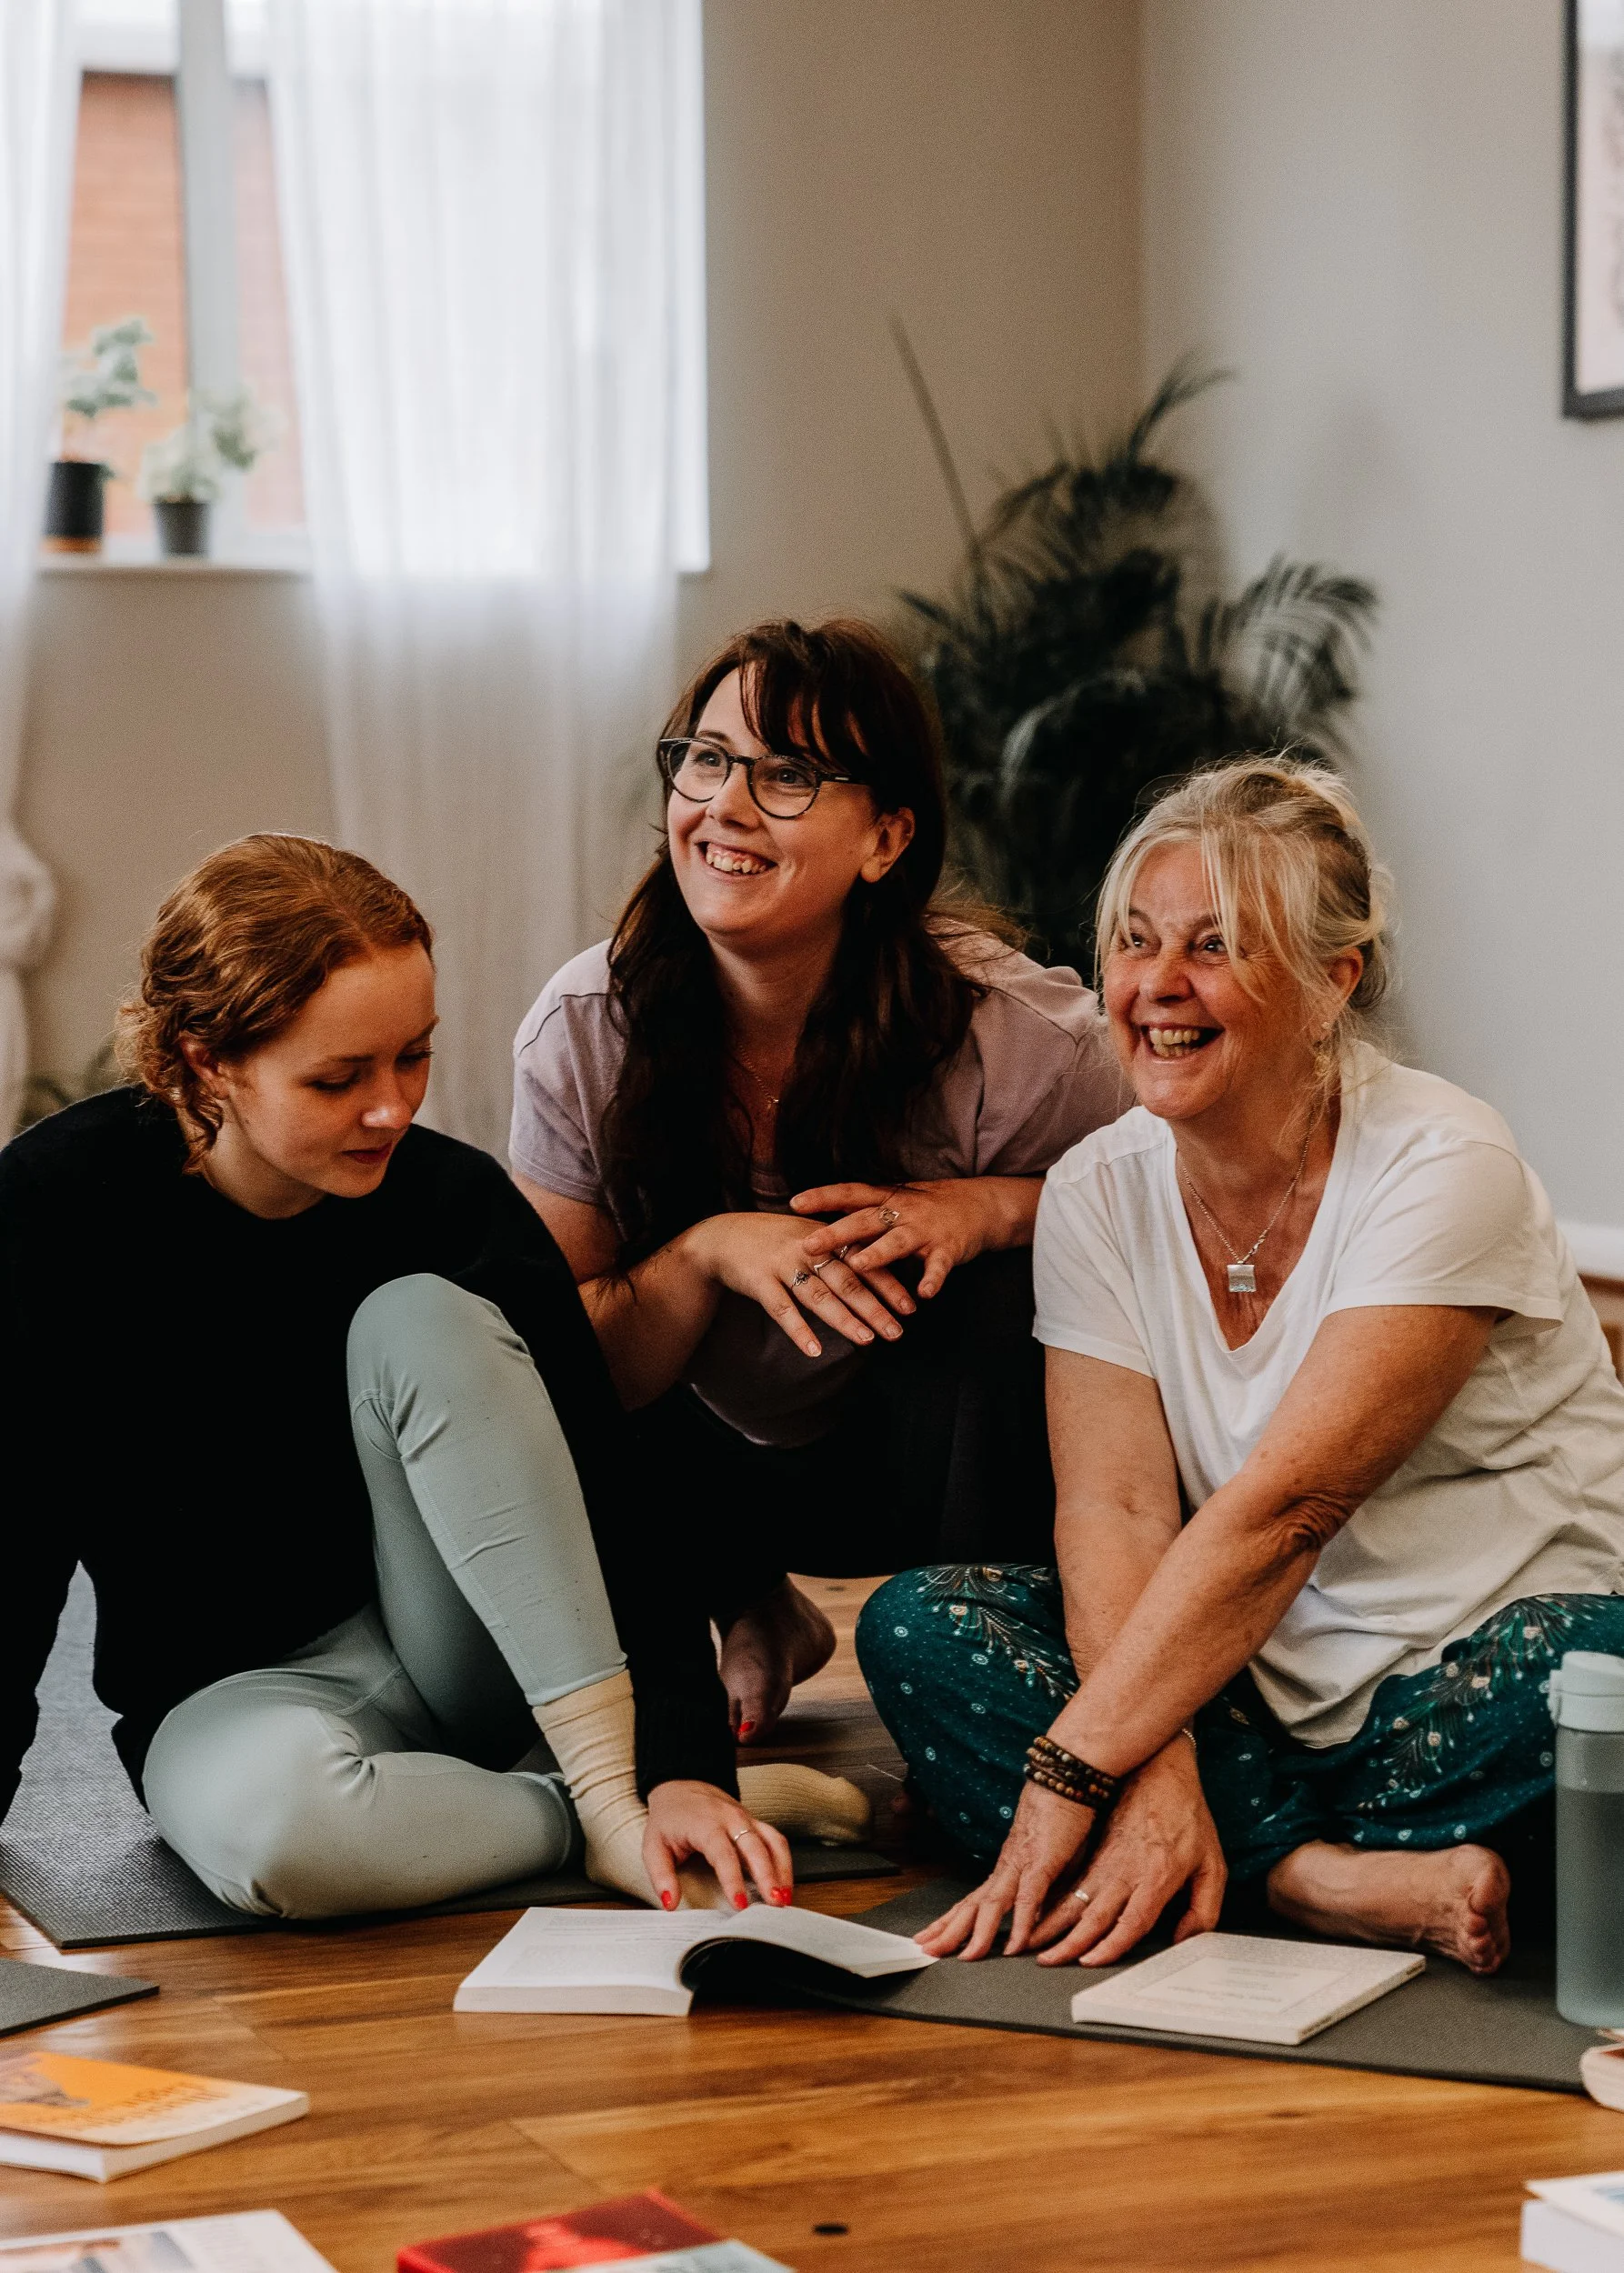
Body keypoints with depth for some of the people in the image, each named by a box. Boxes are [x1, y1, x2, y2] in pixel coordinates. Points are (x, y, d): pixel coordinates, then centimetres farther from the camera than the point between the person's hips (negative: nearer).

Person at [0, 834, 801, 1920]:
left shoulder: (455, 1200, -14)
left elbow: (612, 1496, -18)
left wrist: (684, 1763, -30)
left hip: (472, 1657, 1)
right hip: (233, 1686, -1)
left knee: (419, 1317, -28)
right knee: (267, 1813, -41)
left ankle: (611, 1774, -28)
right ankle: (591, 1822, -19)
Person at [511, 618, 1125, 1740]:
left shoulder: (1007, 1029, -25)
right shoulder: (582, 1032, -17)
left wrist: (996, 1207, -31)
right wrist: (706, 1250, -32)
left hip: (932, 1466, -2)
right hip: (712, 1461, 3)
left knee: (997, 1294, -34)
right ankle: (753, 1618, 9)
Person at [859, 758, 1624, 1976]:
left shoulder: (1442, 1168, -14)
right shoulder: (1100, 1191, 2)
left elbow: (1283, 1508, -21)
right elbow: (1115, 1509, -10)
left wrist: (1074, 1768, -25)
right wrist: (1154, 1776, -28)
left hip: (1475, 1684, -5)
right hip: (1241, 1687, 5)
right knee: (918, 1625, -17)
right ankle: (1334, 1881, -28)